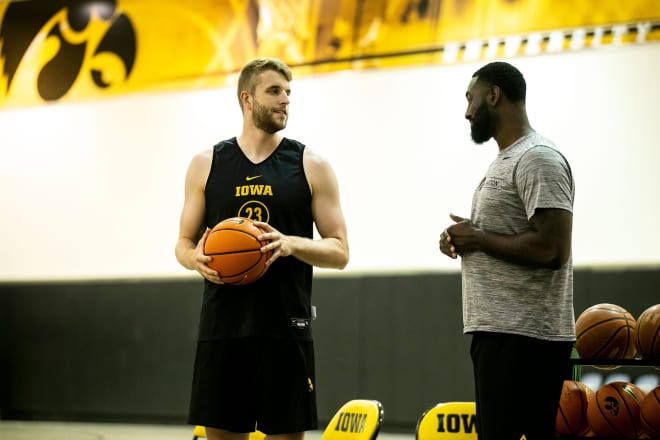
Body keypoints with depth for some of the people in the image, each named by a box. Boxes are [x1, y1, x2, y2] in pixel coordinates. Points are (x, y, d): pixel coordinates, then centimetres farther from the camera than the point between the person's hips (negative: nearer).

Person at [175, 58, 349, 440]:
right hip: (223, 326, 1)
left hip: (286, 327, -1)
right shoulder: (206, 165, 8)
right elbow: (184, 244, 13)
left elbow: (339, 252, 2)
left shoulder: (311, 166, 3)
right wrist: (197, 259, -11)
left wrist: (291, 244, -18)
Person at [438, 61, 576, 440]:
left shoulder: (538, 158, -14)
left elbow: (551, 248, -23)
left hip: (523, 337, -10)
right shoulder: (506, 160, 18)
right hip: (498, 330, 10)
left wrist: (477, 238, -13)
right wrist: (462, 239, 6)